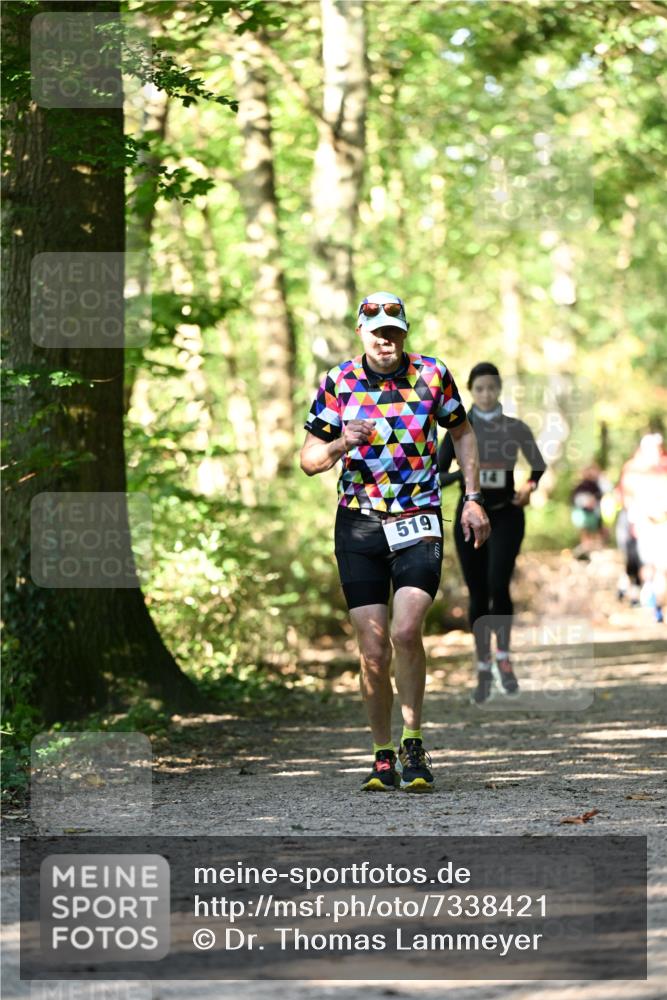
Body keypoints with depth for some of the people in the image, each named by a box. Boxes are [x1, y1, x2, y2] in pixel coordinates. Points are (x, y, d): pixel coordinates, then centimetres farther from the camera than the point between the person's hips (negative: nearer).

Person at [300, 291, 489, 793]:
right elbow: (309, 460, 4)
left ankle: (413, 742, -1)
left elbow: (463, 433, 16)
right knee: (373, 650, -2)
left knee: (405, 631, -19)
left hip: (418, 524, -1)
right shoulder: (337, 384, 0)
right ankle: (383, 756, 13)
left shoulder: (433, 375, 1)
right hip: (359, 525, 1)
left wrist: (473, 498, 8)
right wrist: (342, 444, -17)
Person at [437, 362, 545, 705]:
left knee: (498, 585, -20)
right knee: (478, 595, 3)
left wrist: (529, 487, -6)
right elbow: (437, 475, 0)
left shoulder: (516, 428, 3)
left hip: (506, 515, -1)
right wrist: (462, 474, -20)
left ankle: (503, 658, -4)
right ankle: (483, 671, 13)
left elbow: (539, 468, 15)